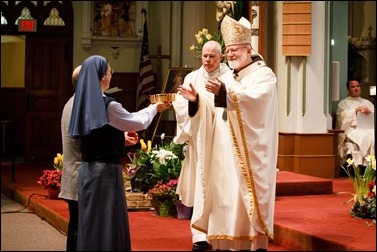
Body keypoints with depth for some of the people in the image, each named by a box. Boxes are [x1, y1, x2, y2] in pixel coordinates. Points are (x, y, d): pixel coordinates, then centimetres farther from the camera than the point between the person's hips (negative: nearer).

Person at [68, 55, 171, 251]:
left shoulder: (84, 102, 6)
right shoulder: (108, 105, -17)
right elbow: (139, 123, -4)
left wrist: (122, 136, 29)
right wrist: (154, 108, 13)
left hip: (88, 169, 8)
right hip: (105, 171, -8)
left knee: (91, 221, 14)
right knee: (106, 223, 0)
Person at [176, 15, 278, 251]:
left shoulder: (263, 74, -3)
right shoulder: (226, 78, 17)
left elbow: (255, 98, -24)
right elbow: (215, 112, 11)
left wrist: (224, 92, -37)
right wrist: (198, 100, -8)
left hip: (250, 151, -6)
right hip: (224, 151, 6)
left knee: (248, 196, -7)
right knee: (224, 195, 3)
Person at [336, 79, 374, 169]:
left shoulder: (367, 102, 31)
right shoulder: (343, 103, 20)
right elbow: (343, 116, 1)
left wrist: (369, 112, -4)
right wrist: (356, 110, -9)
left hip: (368, 128, 3)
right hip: (352, 128, -3)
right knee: (363, 136, -37)